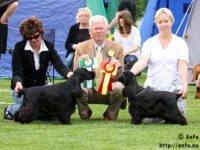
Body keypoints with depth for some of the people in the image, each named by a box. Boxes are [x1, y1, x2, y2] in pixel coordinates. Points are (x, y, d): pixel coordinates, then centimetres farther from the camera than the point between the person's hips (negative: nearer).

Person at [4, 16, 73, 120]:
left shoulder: (49, 46, -2)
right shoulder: (19, 47, -12)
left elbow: (58, 64, -16)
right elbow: (17, 72, -19)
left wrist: (69, 74, -40)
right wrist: (18, 83, -43)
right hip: (22, 88, -3)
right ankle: (10, 110, 2)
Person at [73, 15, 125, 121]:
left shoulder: (117, 48, 4)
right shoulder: (81, 48, 4)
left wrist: (119, 67, -21)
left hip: (109, 88, 0)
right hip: (89, 89, 0)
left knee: (119, 88, -34)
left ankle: (110, 115, -2)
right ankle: (84, 114, -1)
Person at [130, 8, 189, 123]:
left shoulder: (180, 43, 3)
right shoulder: (149, 43, 6)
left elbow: (182, 66, -8)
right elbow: (142, 62, -11)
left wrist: (185, 85, -26)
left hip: (174, 88, -1)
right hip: (153, 87, 1)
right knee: (151, 120, -13)